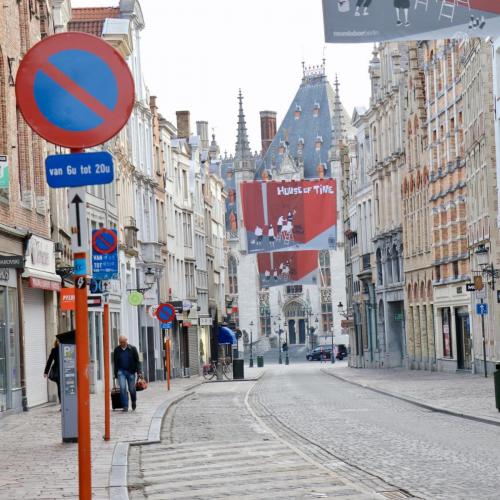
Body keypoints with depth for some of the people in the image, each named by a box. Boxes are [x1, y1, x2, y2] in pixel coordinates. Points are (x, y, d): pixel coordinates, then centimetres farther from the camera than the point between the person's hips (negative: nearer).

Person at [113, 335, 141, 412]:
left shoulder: (132, 348, 0)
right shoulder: (117, 350, 4)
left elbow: (137, 361, 0)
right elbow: (115, 362, 10)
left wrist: (138, 371, -8)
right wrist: (116, 374, 8)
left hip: (131, 371, -1)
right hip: (121, 371, 1)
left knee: (132, 389, 4)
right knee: (122, 388, -11)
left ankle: (134, 402, 33)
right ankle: (125, 406, -7)